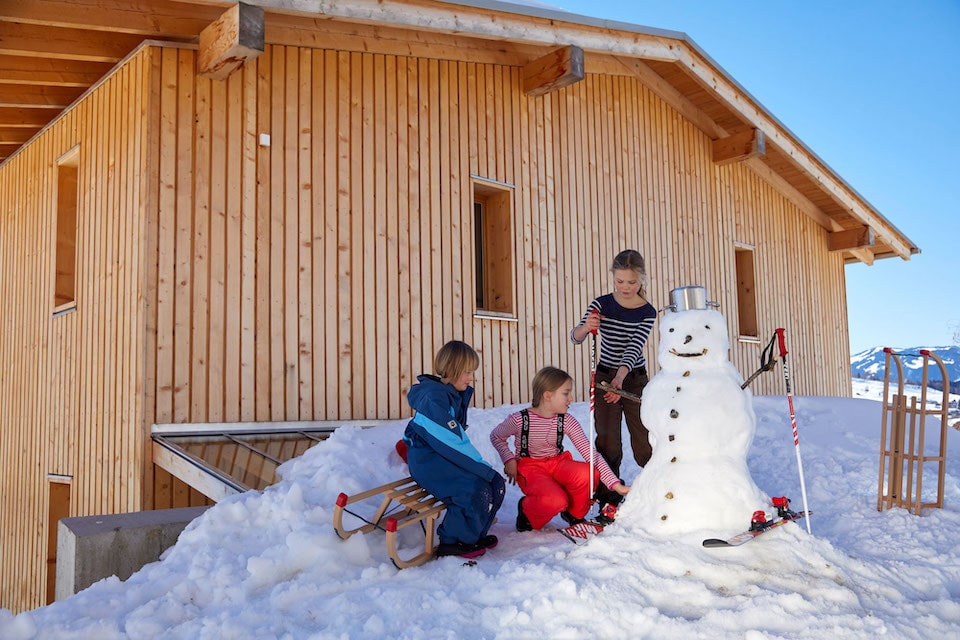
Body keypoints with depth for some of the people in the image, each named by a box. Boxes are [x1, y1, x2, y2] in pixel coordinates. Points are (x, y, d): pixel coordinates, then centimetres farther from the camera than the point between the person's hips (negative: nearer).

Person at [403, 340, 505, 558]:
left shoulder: (457, 394, 9)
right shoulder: (434, 399, -21)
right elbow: (452, 443, -26)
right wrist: (485, 469, -22)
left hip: (447, 456, 10)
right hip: (427, 460, -9)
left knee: (497, 484, -2)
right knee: (475, 490, -27)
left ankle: (474, 535, 12)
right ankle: (452, 542, -8)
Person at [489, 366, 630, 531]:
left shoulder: (567, 422, -9)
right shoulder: (519, 420, -16)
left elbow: (590, 452, -15)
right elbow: (496, 437, 4)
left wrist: (615, 484, -22)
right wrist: (509, 460, -11)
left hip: (557, 464, 4)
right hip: (530, 469, -4)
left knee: (588, 474, -29)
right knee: (555, 500, -35)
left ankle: (574, 513, 2)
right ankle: (527, 510, 2)